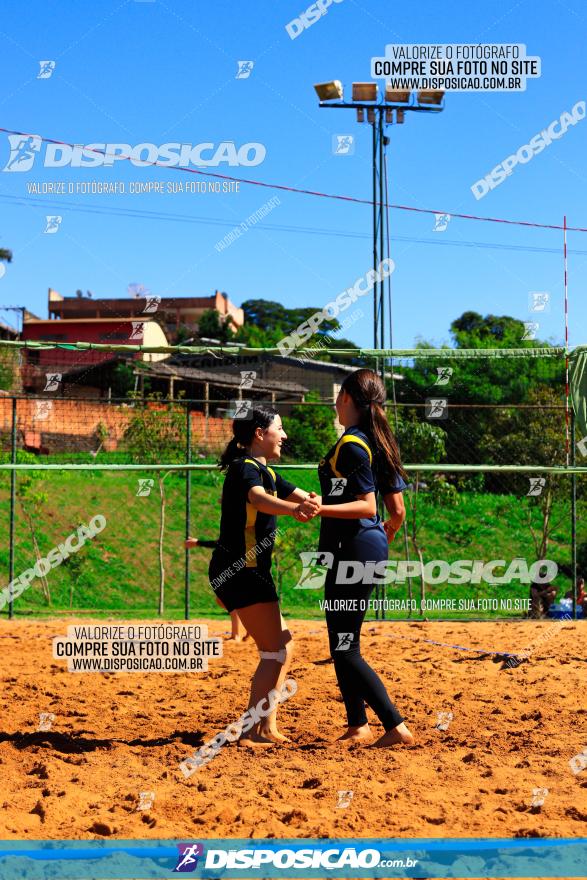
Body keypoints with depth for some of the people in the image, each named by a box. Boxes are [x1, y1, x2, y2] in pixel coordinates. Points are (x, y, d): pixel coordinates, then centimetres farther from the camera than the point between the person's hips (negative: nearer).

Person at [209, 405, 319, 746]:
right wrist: (293, 509, -56)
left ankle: (267, 728, 21)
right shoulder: (246, 467, -14)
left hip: (250, 572, 11)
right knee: (275, 652, -10)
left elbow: (303, 497, 19)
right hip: (241, 570, -11)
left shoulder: (265, 471, 18)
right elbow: (257, 498, -37)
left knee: (283, 645, 17)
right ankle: (252, 731, -8)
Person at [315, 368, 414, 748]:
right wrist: (384, 538, 31)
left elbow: (367, 506, -21)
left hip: (353, 549, -10)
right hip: (371, 548, 10)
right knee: (344, 644, 17)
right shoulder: (379, 443, 13)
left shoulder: (351, 444, -13)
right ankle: (358, 726, 22)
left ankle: (396, 727, -9)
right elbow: (398, 511, 14)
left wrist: (321, 509, -31)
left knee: (345, 650, -7)